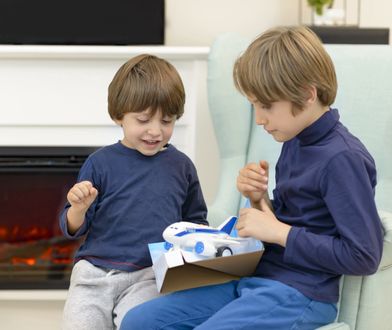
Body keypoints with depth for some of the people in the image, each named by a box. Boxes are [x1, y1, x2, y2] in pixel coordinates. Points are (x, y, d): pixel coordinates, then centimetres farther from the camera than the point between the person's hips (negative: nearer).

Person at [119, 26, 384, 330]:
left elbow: (364, 257, -19)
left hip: (299, 293, -9)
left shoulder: (343, 158, -15)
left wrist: (277, 231, -16)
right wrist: (259, 201, -2)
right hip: (255, 276, 9)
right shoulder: (295, 142, 11)